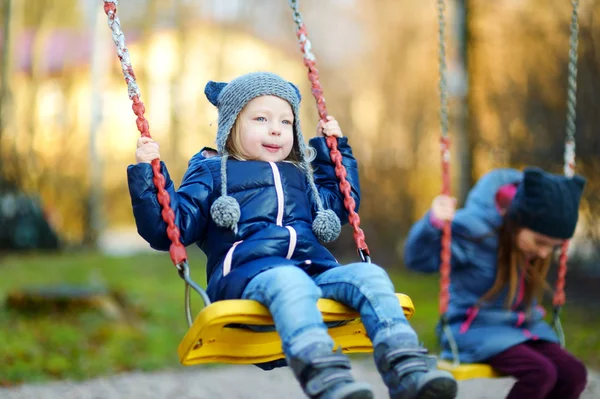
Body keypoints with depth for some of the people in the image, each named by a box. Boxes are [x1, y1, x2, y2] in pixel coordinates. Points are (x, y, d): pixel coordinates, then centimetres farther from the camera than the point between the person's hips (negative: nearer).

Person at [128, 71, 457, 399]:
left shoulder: (299, 176, 37)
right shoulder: (211, 173, 20)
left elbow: (340, 205, 53)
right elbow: (168, 228, 11)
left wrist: (334, 148, 48)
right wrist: (148, 174, 1)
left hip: (314, 270, 6)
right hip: (246, 272, -5)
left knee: (368, 275, -24)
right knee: (288, 281, -41)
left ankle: (407, 373, -44)